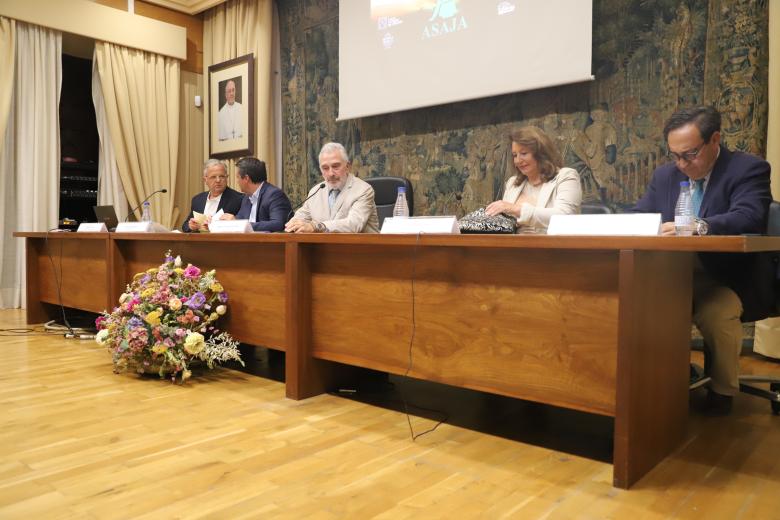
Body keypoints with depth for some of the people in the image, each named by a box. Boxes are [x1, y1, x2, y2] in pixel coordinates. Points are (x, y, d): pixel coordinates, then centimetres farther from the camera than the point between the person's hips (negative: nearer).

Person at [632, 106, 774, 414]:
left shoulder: (749, 169, -8)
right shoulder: (665, 175, 9)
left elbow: (748, 218, -26)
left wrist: (698, 227, -45)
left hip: (732, 279, -5)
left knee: (715, 312, -33)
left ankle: (722, 389, -4)